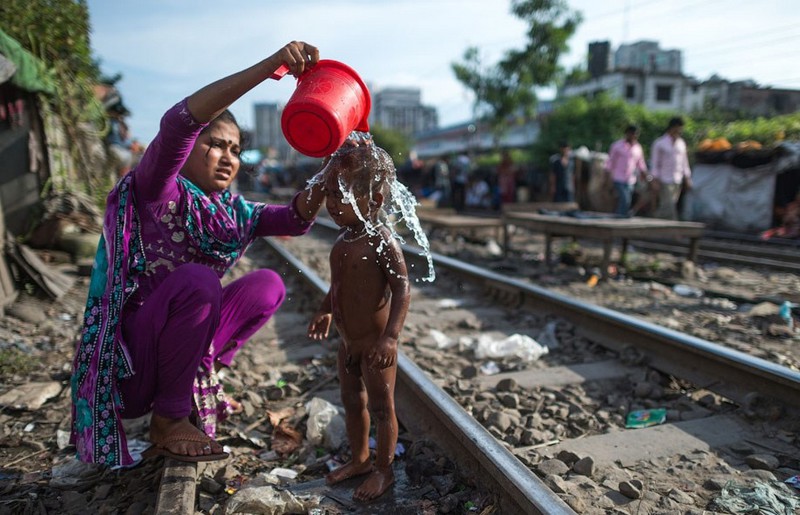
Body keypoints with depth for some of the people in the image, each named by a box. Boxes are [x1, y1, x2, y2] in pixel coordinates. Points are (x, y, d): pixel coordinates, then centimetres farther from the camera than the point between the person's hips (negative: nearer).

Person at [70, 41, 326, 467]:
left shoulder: (232, 212, 5)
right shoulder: (159, 192, -14)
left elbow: (297, 218, -2)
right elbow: (180, 120, -32)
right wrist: (271, 65, -38)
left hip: (180, 343, 7)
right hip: (129, 359, -6)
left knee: (269, 285, -2)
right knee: (197, 280, -32)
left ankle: (197, 382, 0)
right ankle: (169, 417, -13)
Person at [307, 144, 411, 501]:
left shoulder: (382, 241, -22)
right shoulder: (345, 238, 3)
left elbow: (402, 290, -24)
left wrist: (390, 337, -31)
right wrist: (324, 311, 25)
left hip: (375, 343, -8)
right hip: (348, 341, 8)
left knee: (381, 407, 8)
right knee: (352, 402, 21)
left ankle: (383, 470, 26)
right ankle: (359, 459, 40)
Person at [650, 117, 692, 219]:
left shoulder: (681, 143, 13)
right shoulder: (659, 143, -3)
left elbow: (684, 162, 18)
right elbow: (654, 163, -5)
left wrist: (688, 179, 12)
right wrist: (654, 181, -11)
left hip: (677, 181, 6)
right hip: (665, 181, -6)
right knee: (668, 207, -11)